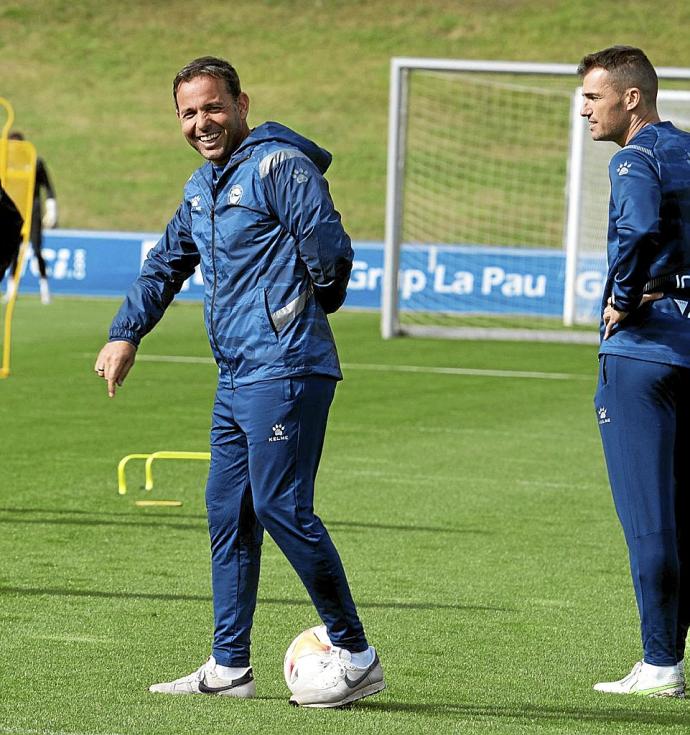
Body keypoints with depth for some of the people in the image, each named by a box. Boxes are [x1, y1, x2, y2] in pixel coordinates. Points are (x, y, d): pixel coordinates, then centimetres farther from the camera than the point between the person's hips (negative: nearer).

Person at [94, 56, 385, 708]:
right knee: (227, 513, 9)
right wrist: (125, 334, 24)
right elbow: (165, 265, 31)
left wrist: (304, 308, 2)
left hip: (284, 370, -9)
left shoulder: (278, 165, -10)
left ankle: (355, 657, -4)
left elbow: (328, 249, -16)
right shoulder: (201, 188, 19)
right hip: (236, 377, 9)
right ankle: (228, 667, 14)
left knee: (280, 506, -12)